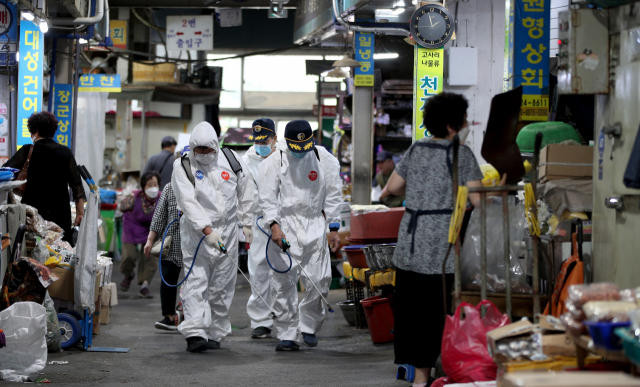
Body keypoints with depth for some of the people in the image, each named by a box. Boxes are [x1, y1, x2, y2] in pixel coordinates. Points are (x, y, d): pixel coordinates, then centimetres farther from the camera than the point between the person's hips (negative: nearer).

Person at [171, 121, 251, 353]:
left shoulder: (230, 161, 4)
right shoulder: (182, 166, -7)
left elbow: (243, 194, 16)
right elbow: (188, 202, -17)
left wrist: (247, 223, 17)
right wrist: (207, 230, -27)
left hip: (228, 231, 4)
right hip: (196, 232, -3)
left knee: (222, 286, 6)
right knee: (196, 282, -12)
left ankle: (215, 333, 14)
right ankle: (194, 334, -18)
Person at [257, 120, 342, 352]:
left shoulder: (324, 159, 3)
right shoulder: (275, 161, -3)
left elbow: (333, 194, 9)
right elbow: (267, 196, -4)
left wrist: (334, 228, 6)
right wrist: (273, 225, -16)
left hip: (315, 224, 2)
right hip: (285, 225, -2)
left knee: (319, 281, -1)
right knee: (284, 282, -5)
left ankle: (308, 326, 20)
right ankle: (288, 335, 1)